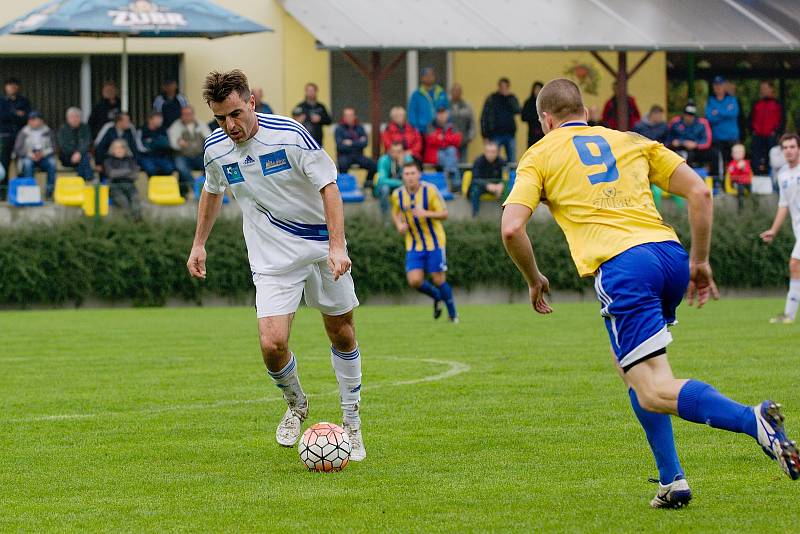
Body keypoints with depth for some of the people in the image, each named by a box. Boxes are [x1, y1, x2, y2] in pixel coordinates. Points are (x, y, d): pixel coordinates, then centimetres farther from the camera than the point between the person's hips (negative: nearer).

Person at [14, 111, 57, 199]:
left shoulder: (48, 132, 7)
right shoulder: (23, 133, 5)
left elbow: (53, 148, 2)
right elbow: (17, 149, -1)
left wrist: (43, 153, -17)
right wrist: (30, 154, -17)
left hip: (44, 157, 1)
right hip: (28, 157, -1)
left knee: (52, 162, -31)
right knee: (27, 163, -35)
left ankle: (50, 190, -27)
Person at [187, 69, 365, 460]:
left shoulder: (289, 135, -18)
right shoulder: (216, 149, -5)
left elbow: (328, 187, -15)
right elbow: (212, 192, 18)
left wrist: (336, 246, -24)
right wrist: (199, 244, 19)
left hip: (321, 247, -2)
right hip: (273, 259, 2)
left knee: (342, 335, 6)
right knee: (272, 344, -14)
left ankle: (352, 423, 24)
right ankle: (295, 406, 17)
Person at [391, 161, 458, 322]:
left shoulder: (430, 190, -13)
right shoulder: (397, 194, -1)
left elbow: (444, 214, -11)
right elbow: (395, 212, 18)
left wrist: (426, 213, -28)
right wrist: (399, 225, -3)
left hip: (434, 243, -3)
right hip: (413, 245, 3)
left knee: (439, 280, -4)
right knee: (414, 281, -10)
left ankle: (452, 313, 17)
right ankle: (436, 297, 22)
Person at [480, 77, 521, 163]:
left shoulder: (512, 98, 9)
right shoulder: (491, 99, 1)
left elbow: (517, 111, -9)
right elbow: (484, 118, 0)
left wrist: (509, 98, -11)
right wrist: (485, 135, -7)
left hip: (510, 134, 2)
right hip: (496, 135, -2)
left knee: (512, 161, 4)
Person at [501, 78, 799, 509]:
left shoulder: (539, 156, 13)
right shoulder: (630, 141, 25)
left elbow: (512, 228, -2)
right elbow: (699, 191, 16)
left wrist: (534, 280, 14)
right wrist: (699, 261, 22)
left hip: (621, 268, -6)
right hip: (670, 255, 6)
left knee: (653, 392, -11)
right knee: (632, 367, 26)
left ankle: (754, 420, -36)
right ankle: (671, 481, 15)